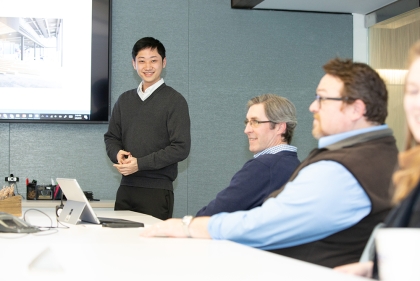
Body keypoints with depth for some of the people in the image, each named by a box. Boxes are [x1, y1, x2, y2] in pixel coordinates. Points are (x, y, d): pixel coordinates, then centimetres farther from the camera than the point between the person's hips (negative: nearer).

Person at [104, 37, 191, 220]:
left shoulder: (174, 101, -3)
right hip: (126, 188, 5)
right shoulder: (125, 100, 14)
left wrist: (140, 164, -15)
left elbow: (181, 148, -10)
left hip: (157, 191, -5)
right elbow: (111, 137, 19)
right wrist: (117, 153, -4)